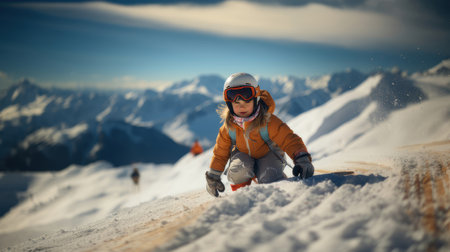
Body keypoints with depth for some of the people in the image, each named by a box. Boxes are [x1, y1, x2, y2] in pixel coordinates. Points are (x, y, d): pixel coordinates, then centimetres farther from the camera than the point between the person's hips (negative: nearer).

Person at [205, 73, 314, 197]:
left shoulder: (268, 121, -28)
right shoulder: (229, 127, -17)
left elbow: (289, 140, -30)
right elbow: (220, 152, -1)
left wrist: (302, 159, -47)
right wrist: (213, 176, 4)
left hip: (267, 155, -2)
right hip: (243, 154, 2)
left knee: (271, 181, -28)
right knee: (239, 171, -32)